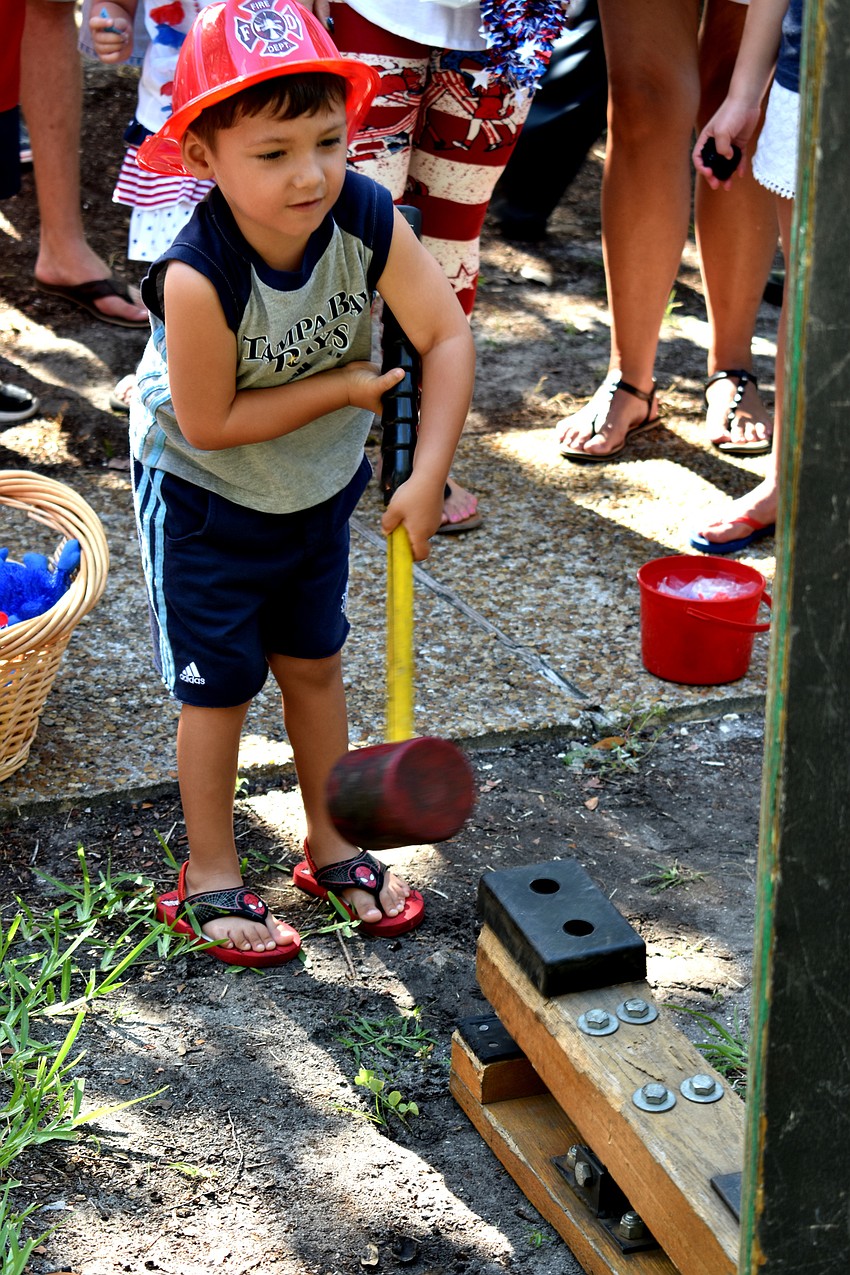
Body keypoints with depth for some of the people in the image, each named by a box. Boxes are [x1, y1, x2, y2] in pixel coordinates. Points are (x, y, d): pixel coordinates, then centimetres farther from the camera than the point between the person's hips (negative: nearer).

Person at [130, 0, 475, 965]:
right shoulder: (198, 277, -36)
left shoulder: (369, 220, -24)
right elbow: (210, 423, -29)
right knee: (218, 686, 6)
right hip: (204, 498, -4)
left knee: (313, 663, 18)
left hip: (318, 485, 4)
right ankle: (209, 877, 24)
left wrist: (426, 479, -27)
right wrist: (345, 387, -23)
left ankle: (331, 845, 36)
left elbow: (446, 337, -21)